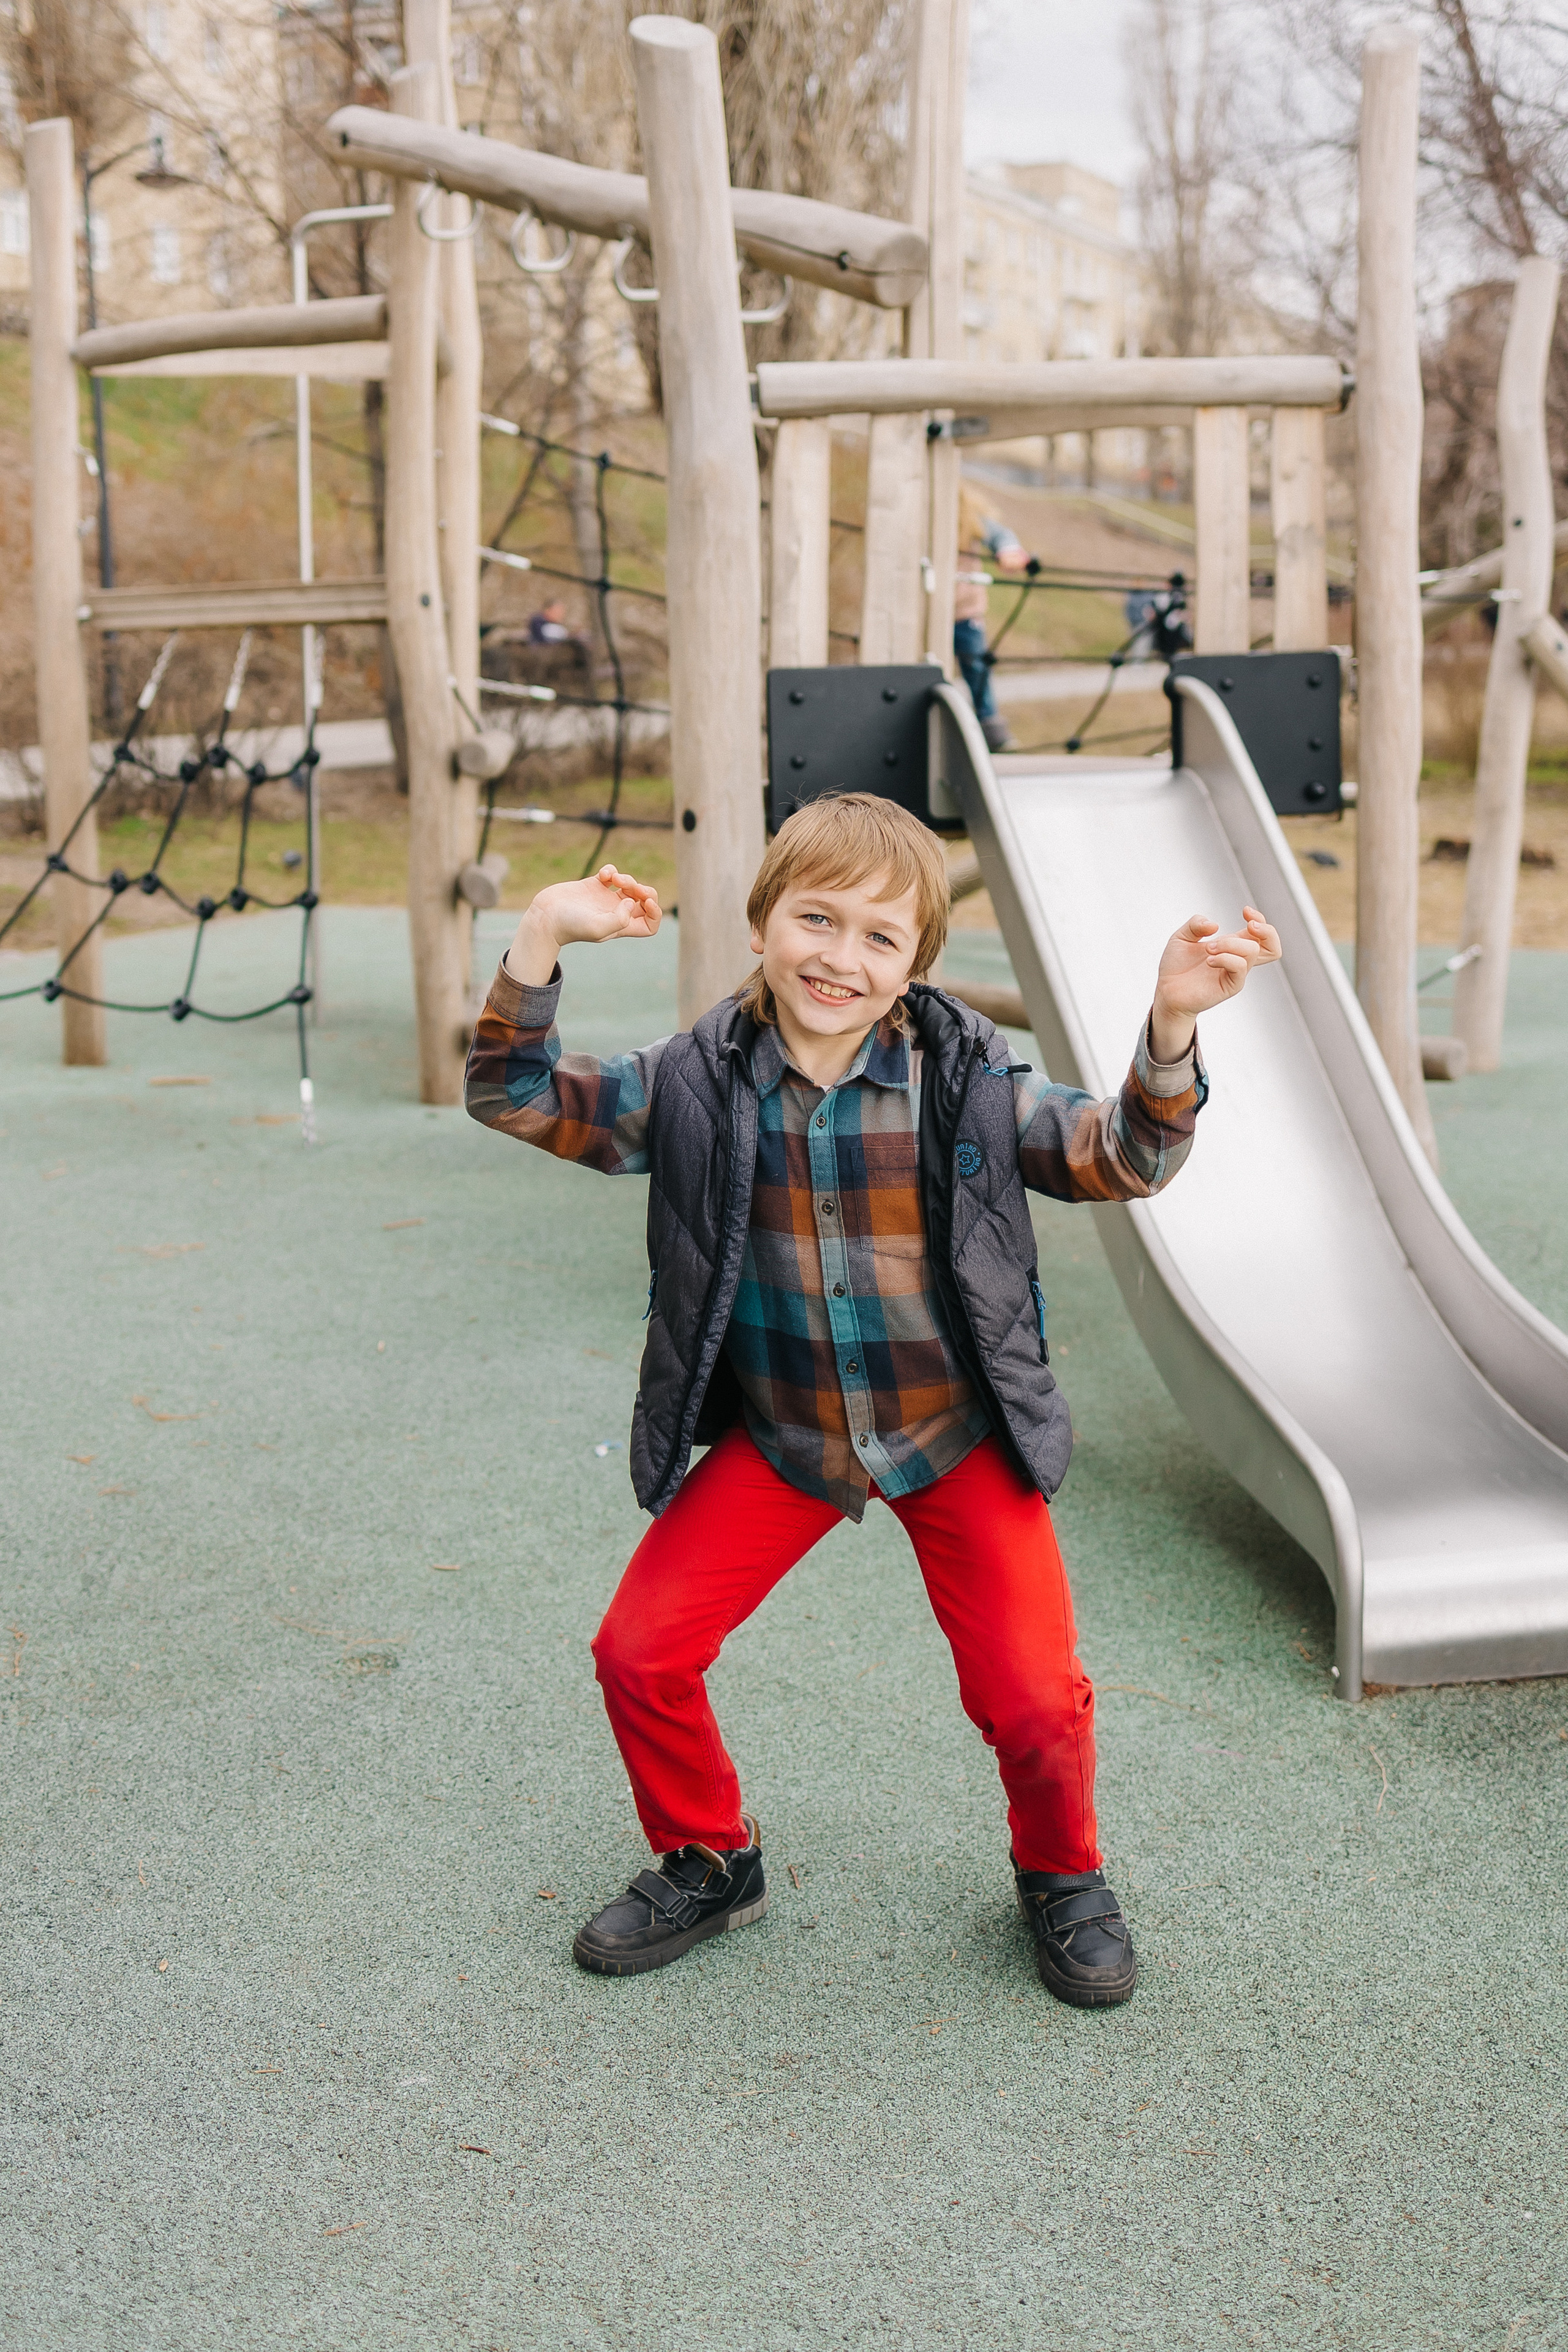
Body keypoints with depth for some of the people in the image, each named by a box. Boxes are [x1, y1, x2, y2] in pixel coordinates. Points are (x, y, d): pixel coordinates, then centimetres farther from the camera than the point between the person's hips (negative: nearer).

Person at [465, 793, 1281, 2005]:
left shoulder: (968, 1078, -13)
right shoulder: (696, 1086, -11)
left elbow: (1121, 1160, -14)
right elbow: (516, 1098, -11)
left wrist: (1172, 1025, -31)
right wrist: (542, 936, -26)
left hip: (960, 1436, -1)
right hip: (777, 1434, 2)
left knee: (1033, 1696, -9)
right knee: (639, 1651, -4)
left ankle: (1063, 1878, 25)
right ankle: (709, 1861, 25)